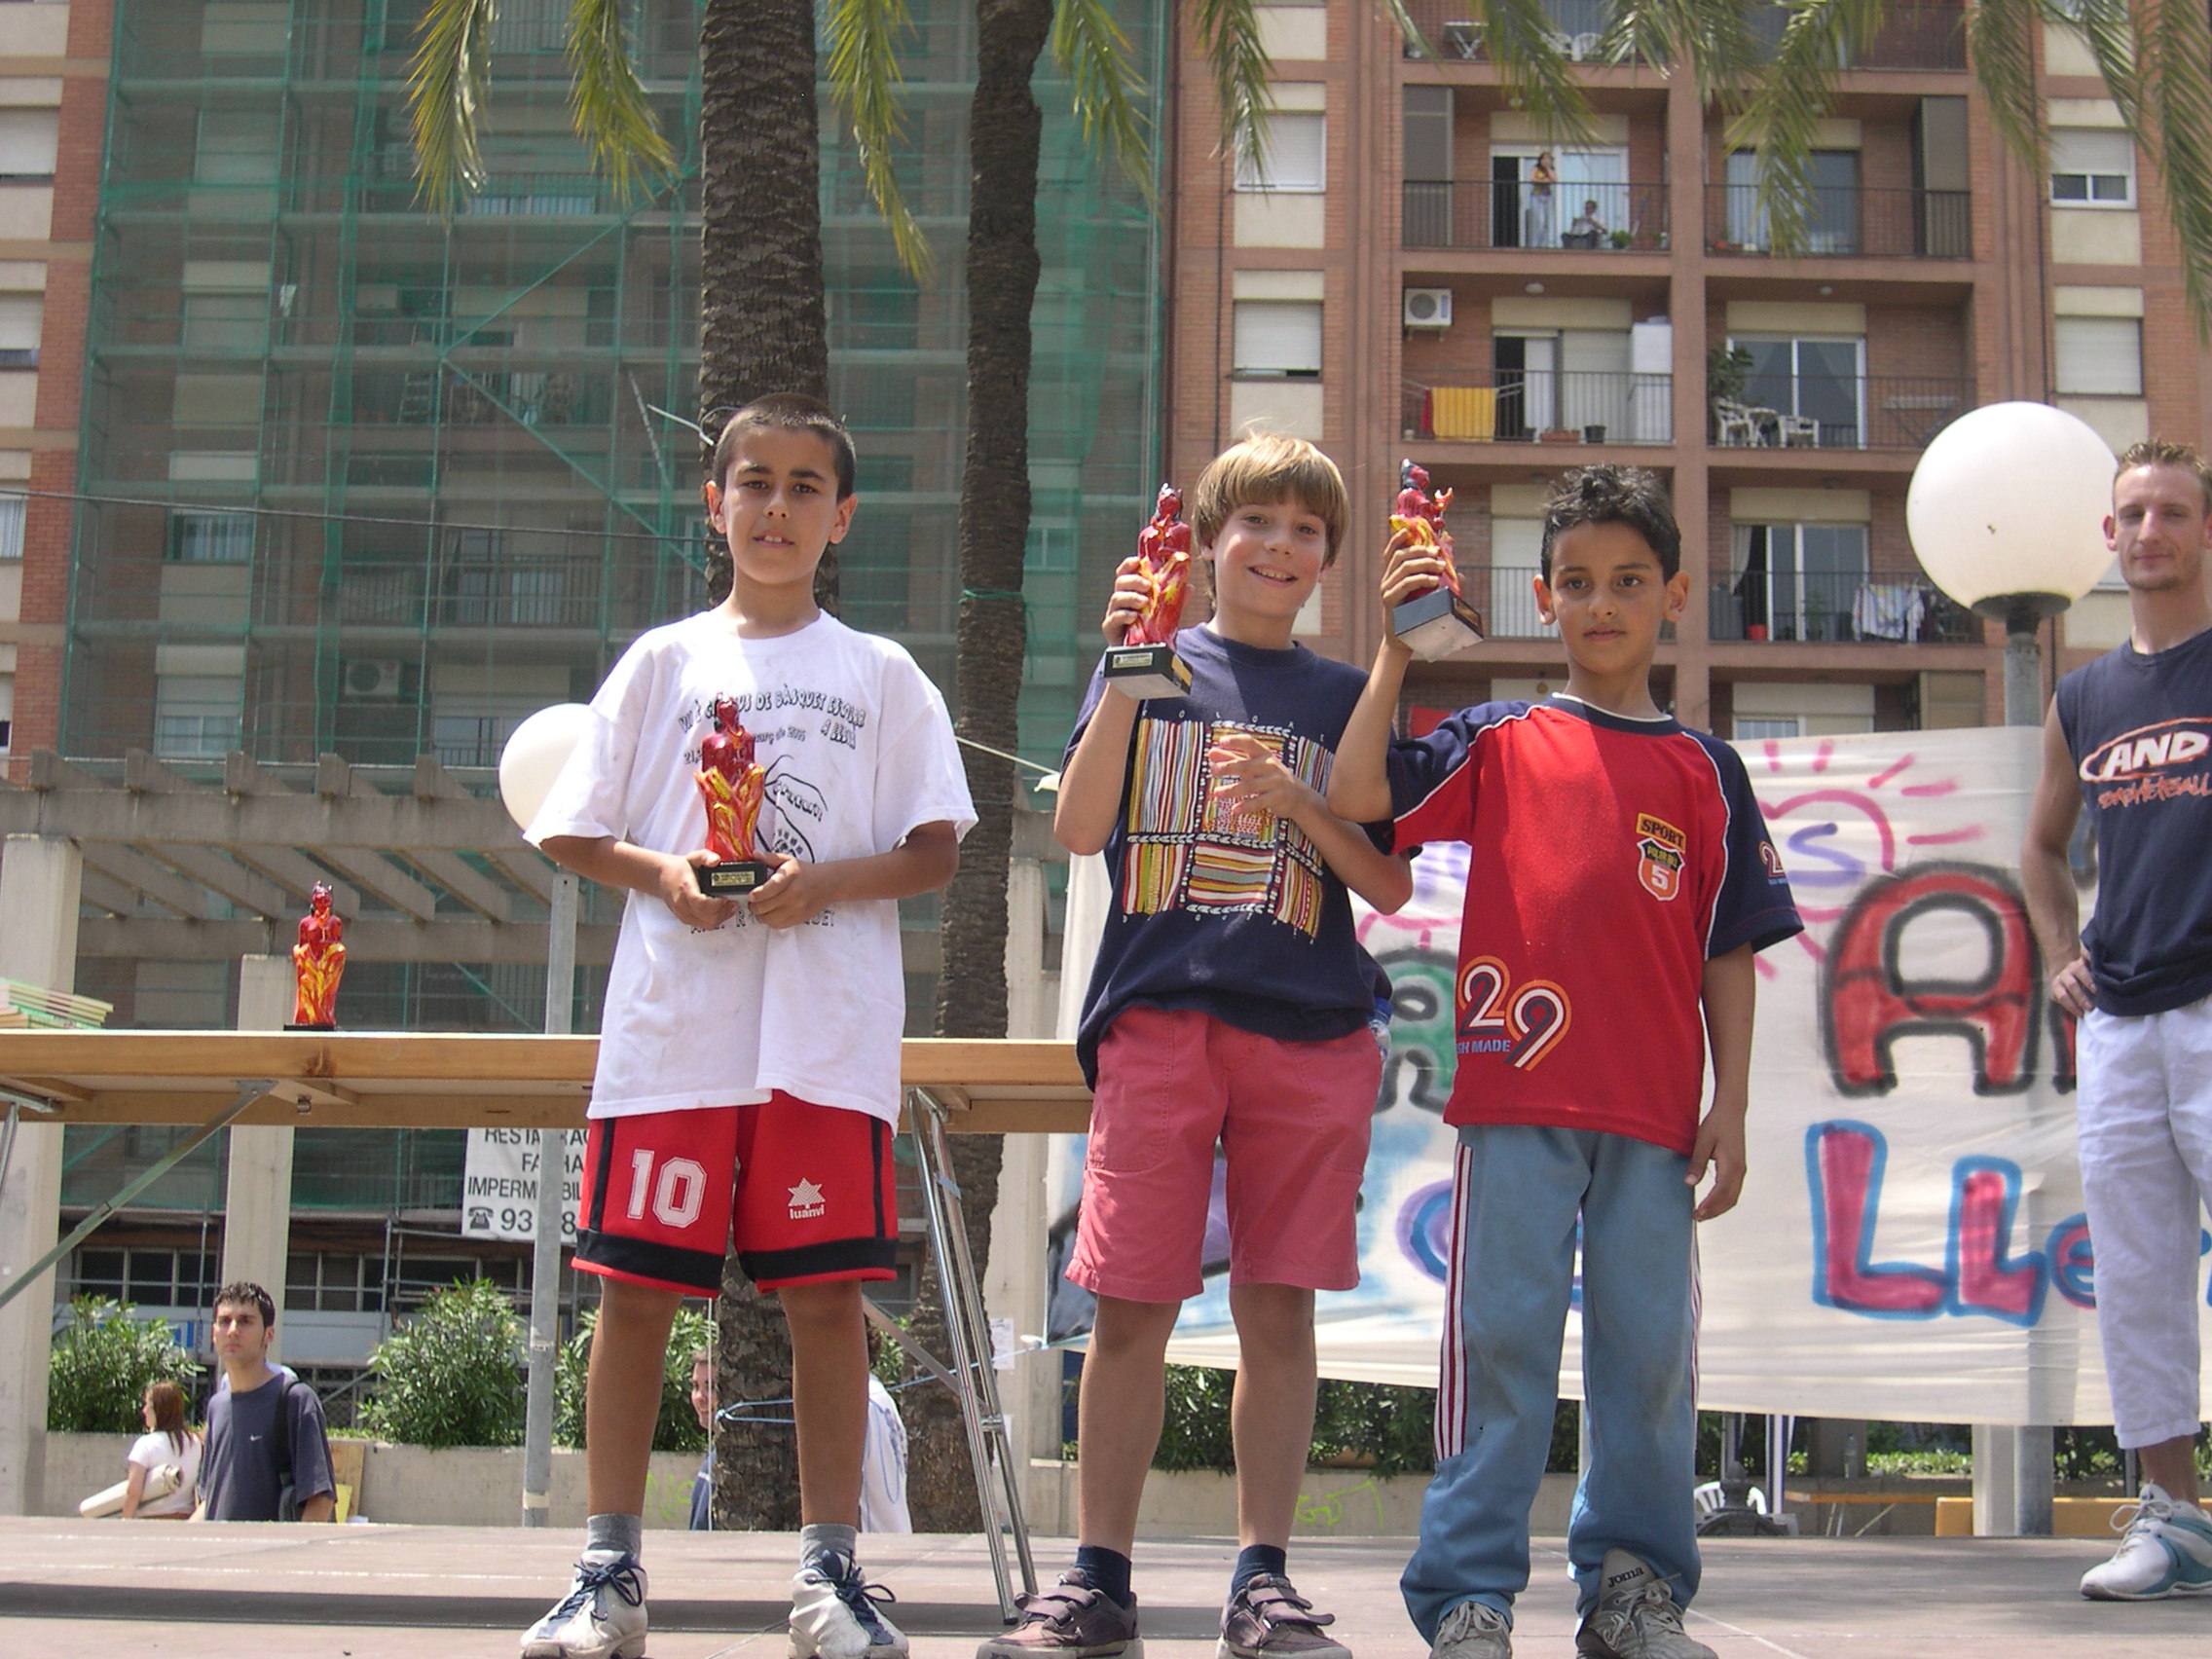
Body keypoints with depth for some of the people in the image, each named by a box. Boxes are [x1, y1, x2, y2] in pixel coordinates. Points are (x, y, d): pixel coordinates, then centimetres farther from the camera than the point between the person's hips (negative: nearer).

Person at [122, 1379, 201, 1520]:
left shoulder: (146, 1444, -9)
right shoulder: (194, 1442, 6)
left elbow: (133, 1492, -11)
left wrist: (126, 1520, -1)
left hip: (151, 1519, -5)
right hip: (185, 1517, 5)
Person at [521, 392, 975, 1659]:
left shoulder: (880, 675, 11)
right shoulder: (664, 661, 13)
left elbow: (937, 851, 6)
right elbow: (577, 834, 12)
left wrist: (825, 883, -11)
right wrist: (665, 874, -7)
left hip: (828, 1029, -1)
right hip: (672, 1019, 1)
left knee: (826, 1294, -2)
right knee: (636, 1288, 0)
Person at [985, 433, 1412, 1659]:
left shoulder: (1345, 700, 15)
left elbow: (1391, 886, 9)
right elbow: (1078, 830, -2)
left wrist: (1291, 802, -7)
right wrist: (1127, 667, -10)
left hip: (1308, 1028, 1)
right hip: (1157, 1015, -1)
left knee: (1278, 1306, 2)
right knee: (1129, 1307, -2)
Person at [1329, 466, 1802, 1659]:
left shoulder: (1704, 770, 12)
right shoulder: (1499, 742, 8)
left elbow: (1730, 949, 11)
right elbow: (1356, 794, -5)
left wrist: (1731, 1104, 4)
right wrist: (1395, 651, -5)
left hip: (1656, 1113, 2)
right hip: (1516, 1092, -2)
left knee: (1649, 1349, 7)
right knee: (1500, 1339, -2)